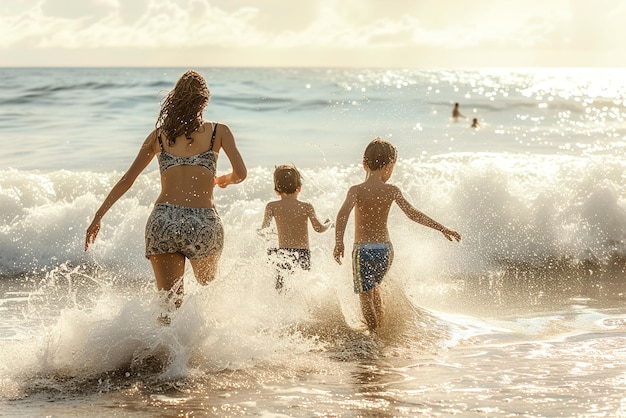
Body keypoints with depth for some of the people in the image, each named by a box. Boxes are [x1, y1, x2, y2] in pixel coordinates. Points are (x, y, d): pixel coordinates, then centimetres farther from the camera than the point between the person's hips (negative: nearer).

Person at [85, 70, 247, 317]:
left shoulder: (159, 134, 14)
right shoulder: (218, 131, 8)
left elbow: (127, 179, 13)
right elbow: (240, 173, 1)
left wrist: (98, 218, 18)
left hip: (163, 221, 1)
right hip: (203, 223, -1)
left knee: (170, 303, 0)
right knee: (208, 291, 27)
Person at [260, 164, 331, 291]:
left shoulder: (272, 207, 2)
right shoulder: (306, 207, 1)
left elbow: (263, 231, -1)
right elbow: (319, 228, 0)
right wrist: (328, 224, 21)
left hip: (282, 253, 0)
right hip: (303, 254, 0)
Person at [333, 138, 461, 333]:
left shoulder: (356, 190, -8)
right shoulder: (392, 191, -2)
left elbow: (343, 212, -24)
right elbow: (413, 214, 1)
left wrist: (339, 242, -31)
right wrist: (442, 228, 9)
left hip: (363, 250, -4)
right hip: (385, 250, 4)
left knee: (365, 296, 5)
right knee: (374, 288, 28)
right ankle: (381, 327, 34)